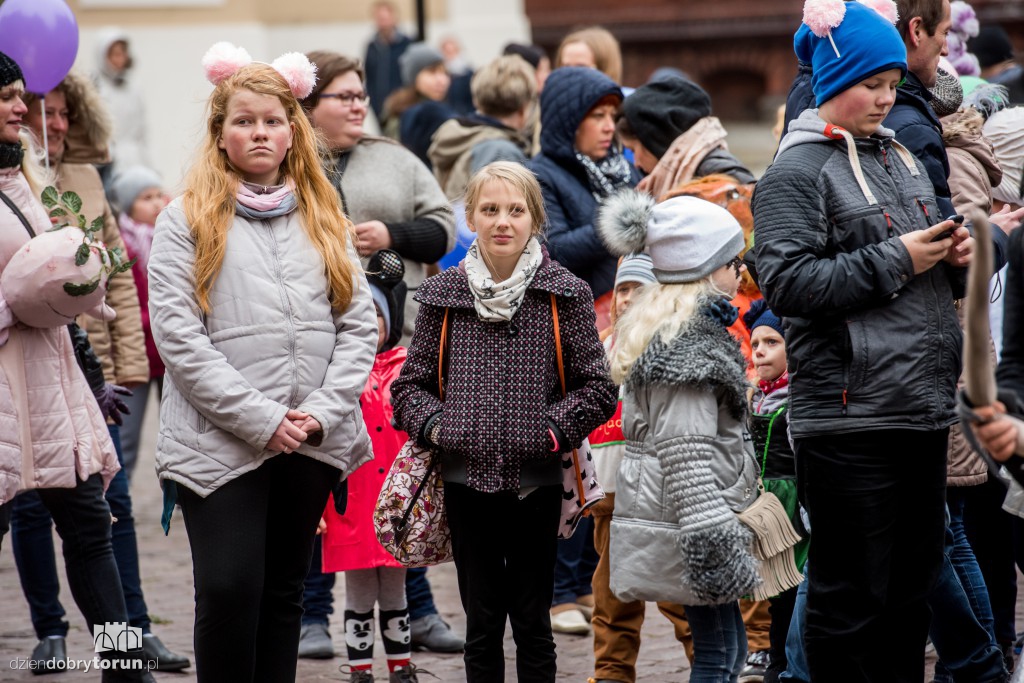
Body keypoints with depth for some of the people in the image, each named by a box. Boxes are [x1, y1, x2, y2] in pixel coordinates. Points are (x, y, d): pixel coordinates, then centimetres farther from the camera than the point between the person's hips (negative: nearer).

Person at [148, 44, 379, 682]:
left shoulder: (325, 217, 13)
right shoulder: (187, 220, 0)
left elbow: (359, 324, 7)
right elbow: (177, 336, -9)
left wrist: (322, 412, -8)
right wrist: (260, 418, -15)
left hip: (311, 442, 4)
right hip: (220, 441, -4)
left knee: (284, 590, 10)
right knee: (230, 588, -12)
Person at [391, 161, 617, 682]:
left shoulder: (564, 294, -1)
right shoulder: (444, 295, 4)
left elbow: (598, 388, 0)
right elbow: (410, 383, 11)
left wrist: (554, 430, -12)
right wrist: (434, 425, -6)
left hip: (536, 480, -1)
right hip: (466, 478, 1)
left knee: (532, 623, 7)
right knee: (481, 623, 8)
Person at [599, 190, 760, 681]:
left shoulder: (660, 330, 16)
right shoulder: (691, 343, -16)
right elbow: (686, 451, -23)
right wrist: (711, 539, -25)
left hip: (660, 514, 10)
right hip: (682, 523, -10)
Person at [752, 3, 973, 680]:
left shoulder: (901, 159, 18)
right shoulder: (796, 172, -6)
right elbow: (788, 282, -18)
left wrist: (954, 255, 6)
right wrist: (896, 260, -16)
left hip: (924, 413, 8)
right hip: (850, 417, -8)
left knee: (911, 591, 14)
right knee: (850, 599, -3)